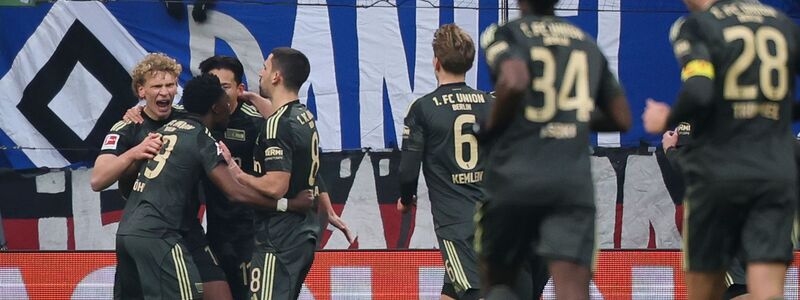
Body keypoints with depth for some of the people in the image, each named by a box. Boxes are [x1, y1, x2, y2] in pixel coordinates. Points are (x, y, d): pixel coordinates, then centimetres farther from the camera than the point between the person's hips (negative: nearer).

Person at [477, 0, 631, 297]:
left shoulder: (505, 35, 3)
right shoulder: (589, 44, 17)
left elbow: (514, 81, -18)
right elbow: (622, 119, 19)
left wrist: (491, 127, -2)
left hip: (516, 175, -2)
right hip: (575, 181, 2)